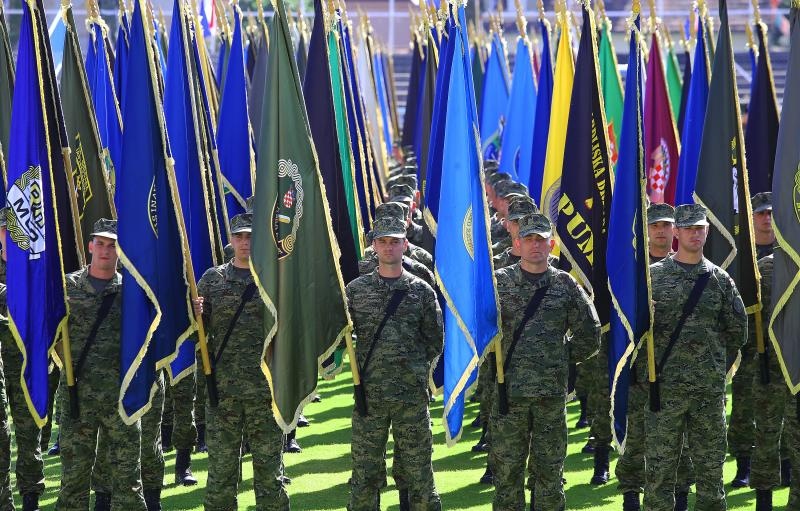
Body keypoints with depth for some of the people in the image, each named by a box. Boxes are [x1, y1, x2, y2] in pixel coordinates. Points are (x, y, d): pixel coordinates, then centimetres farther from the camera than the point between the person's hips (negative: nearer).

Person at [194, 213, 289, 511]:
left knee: (270, 468, 4)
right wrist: (195, 316, -13)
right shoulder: (212, 279, 8)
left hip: (266, 389, -1)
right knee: (220, 467, 4)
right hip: (221, 389, 1)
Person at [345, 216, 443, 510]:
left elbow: (434, 342, 9)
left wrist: (413, 368, 8)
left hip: (412, 395, 0)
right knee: (365, 469, 4)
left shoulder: (422, 291, 5)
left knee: (417, 469, 4)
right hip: (368, 394, 0)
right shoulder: (356, 289, 5)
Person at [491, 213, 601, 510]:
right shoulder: (499, 282, 3)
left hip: (552, 393, 1)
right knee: (506, 467, 2)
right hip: (508, 389, -1)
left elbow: (590, 335, 9)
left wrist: (563, 358, 7)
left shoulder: (565, 285, 5)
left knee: (550, 469, 5)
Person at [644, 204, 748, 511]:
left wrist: (718, 365, 13)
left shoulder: (719, 279, 7)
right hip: (665, 387, -2)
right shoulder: (654, 276, 1)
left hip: (710, 390, 2)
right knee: (659, 468, -1)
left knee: (710, 467, 7)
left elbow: (738, 330, 14)